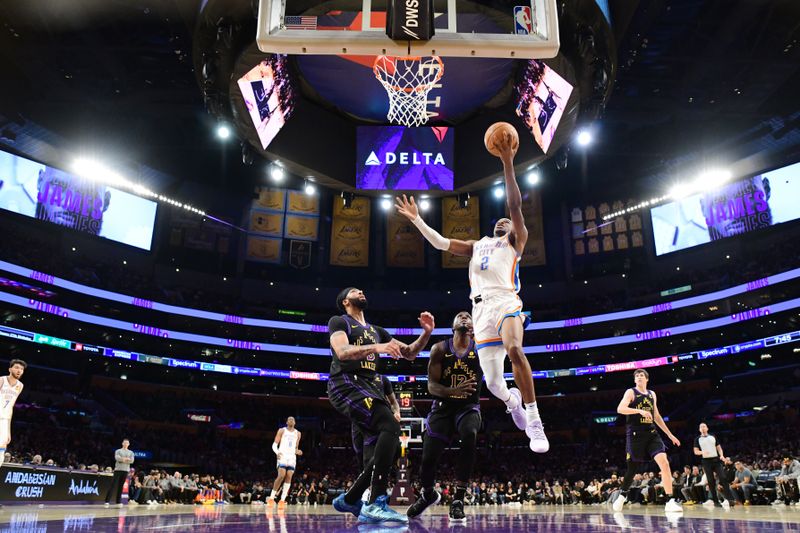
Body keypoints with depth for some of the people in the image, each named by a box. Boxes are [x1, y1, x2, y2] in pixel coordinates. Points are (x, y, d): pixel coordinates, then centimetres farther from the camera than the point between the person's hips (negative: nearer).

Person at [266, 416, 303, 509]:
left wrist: (297, 451, -3)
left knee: (289, 477, -6)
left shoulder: (297, 433, 15)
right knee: (281, 476, -17)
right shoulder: (282, 430, 5)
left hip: (292, 457, 4)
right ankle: (271, 498, -4)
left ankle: (282, 500, -5)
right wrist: (277, 452, -21)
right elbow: (274, 444, -1)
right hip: (282, 455, -4)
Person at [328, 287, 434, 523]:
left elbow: (410, 353, 21)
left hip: (371, 387, 8)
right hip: (347, 385, -8)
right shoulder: (339, 322, 4)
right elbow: (342, 352, -17)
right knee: (390, 426, -27)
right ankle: (376, 504, -30)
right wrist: (376, 348, -32)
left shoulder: (377, 331, 25)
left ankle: (349, 500, 15)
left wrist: (427, 333, 4)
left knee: (387, 442, 2)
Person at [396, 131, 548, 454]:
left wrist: (507, 163, -5)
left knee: (514, 349, -36)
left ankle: (534, 422, -25)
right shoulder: (476, 246, 29)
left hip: (506, 302, -4)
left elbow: (514, 204, 2)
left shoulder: (515, 241, 15)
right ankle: (514, 402, 36)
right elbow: (440, 243, 25)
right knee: (493, 383, -1)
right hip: (481, 309, 4)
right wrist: (416, 220, 21)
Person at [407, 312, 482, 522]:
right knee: (428, 458, -4)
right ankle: (428, 495, 32)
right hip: (443, 407, 1)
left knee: (470, 436, -35)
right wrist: (454, 391, -30)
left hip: (469, 407, -1)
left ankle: (459, 499, -22)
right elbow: (432, 386, -11)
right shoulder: (440, 349, -5)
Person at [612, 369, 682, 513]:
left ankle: (670, 502, -15)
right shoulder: (630, 392, -3)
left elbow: (657, 416, 22)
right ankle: (622, 495, 28)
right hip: (635, 434, -4)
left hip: (651, 433, 4)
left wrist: (670, 434, 20)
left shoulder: (652, 394, 15)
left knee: (664, 462, -15)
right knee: (632, 467, 4)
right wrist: (639, 410, -29)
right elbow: (620, 409, -18)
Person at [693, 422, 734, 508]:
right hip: (706, 461, -1)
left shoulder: (713, 437, 13)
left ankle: (729, 499, -10)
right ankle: (715, 501, 3)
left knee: (723, 478, -11)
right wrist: (702, 452, -18)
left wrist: (721, 455, -4)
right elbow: (696, 451, 4)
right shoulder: (698, 439, 7)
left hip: (716, 459, 1)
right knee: (711, 481, -1)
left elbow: (718, 447, 14)